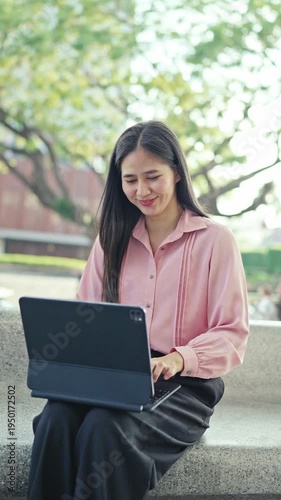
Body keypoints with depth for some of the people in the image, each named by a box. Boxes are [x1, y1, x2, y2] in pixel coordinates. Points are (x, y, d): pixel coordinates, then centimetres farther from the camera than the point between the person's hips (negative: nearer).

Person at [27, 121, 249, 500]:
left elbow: (233, 336, -3)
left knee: (105, 426, -33)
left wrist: (179, 359, -22)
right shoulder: (112, 238, 16)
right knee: (56, 417, -29)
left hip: (186, 385, -3)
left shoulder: (215, 240, 1)